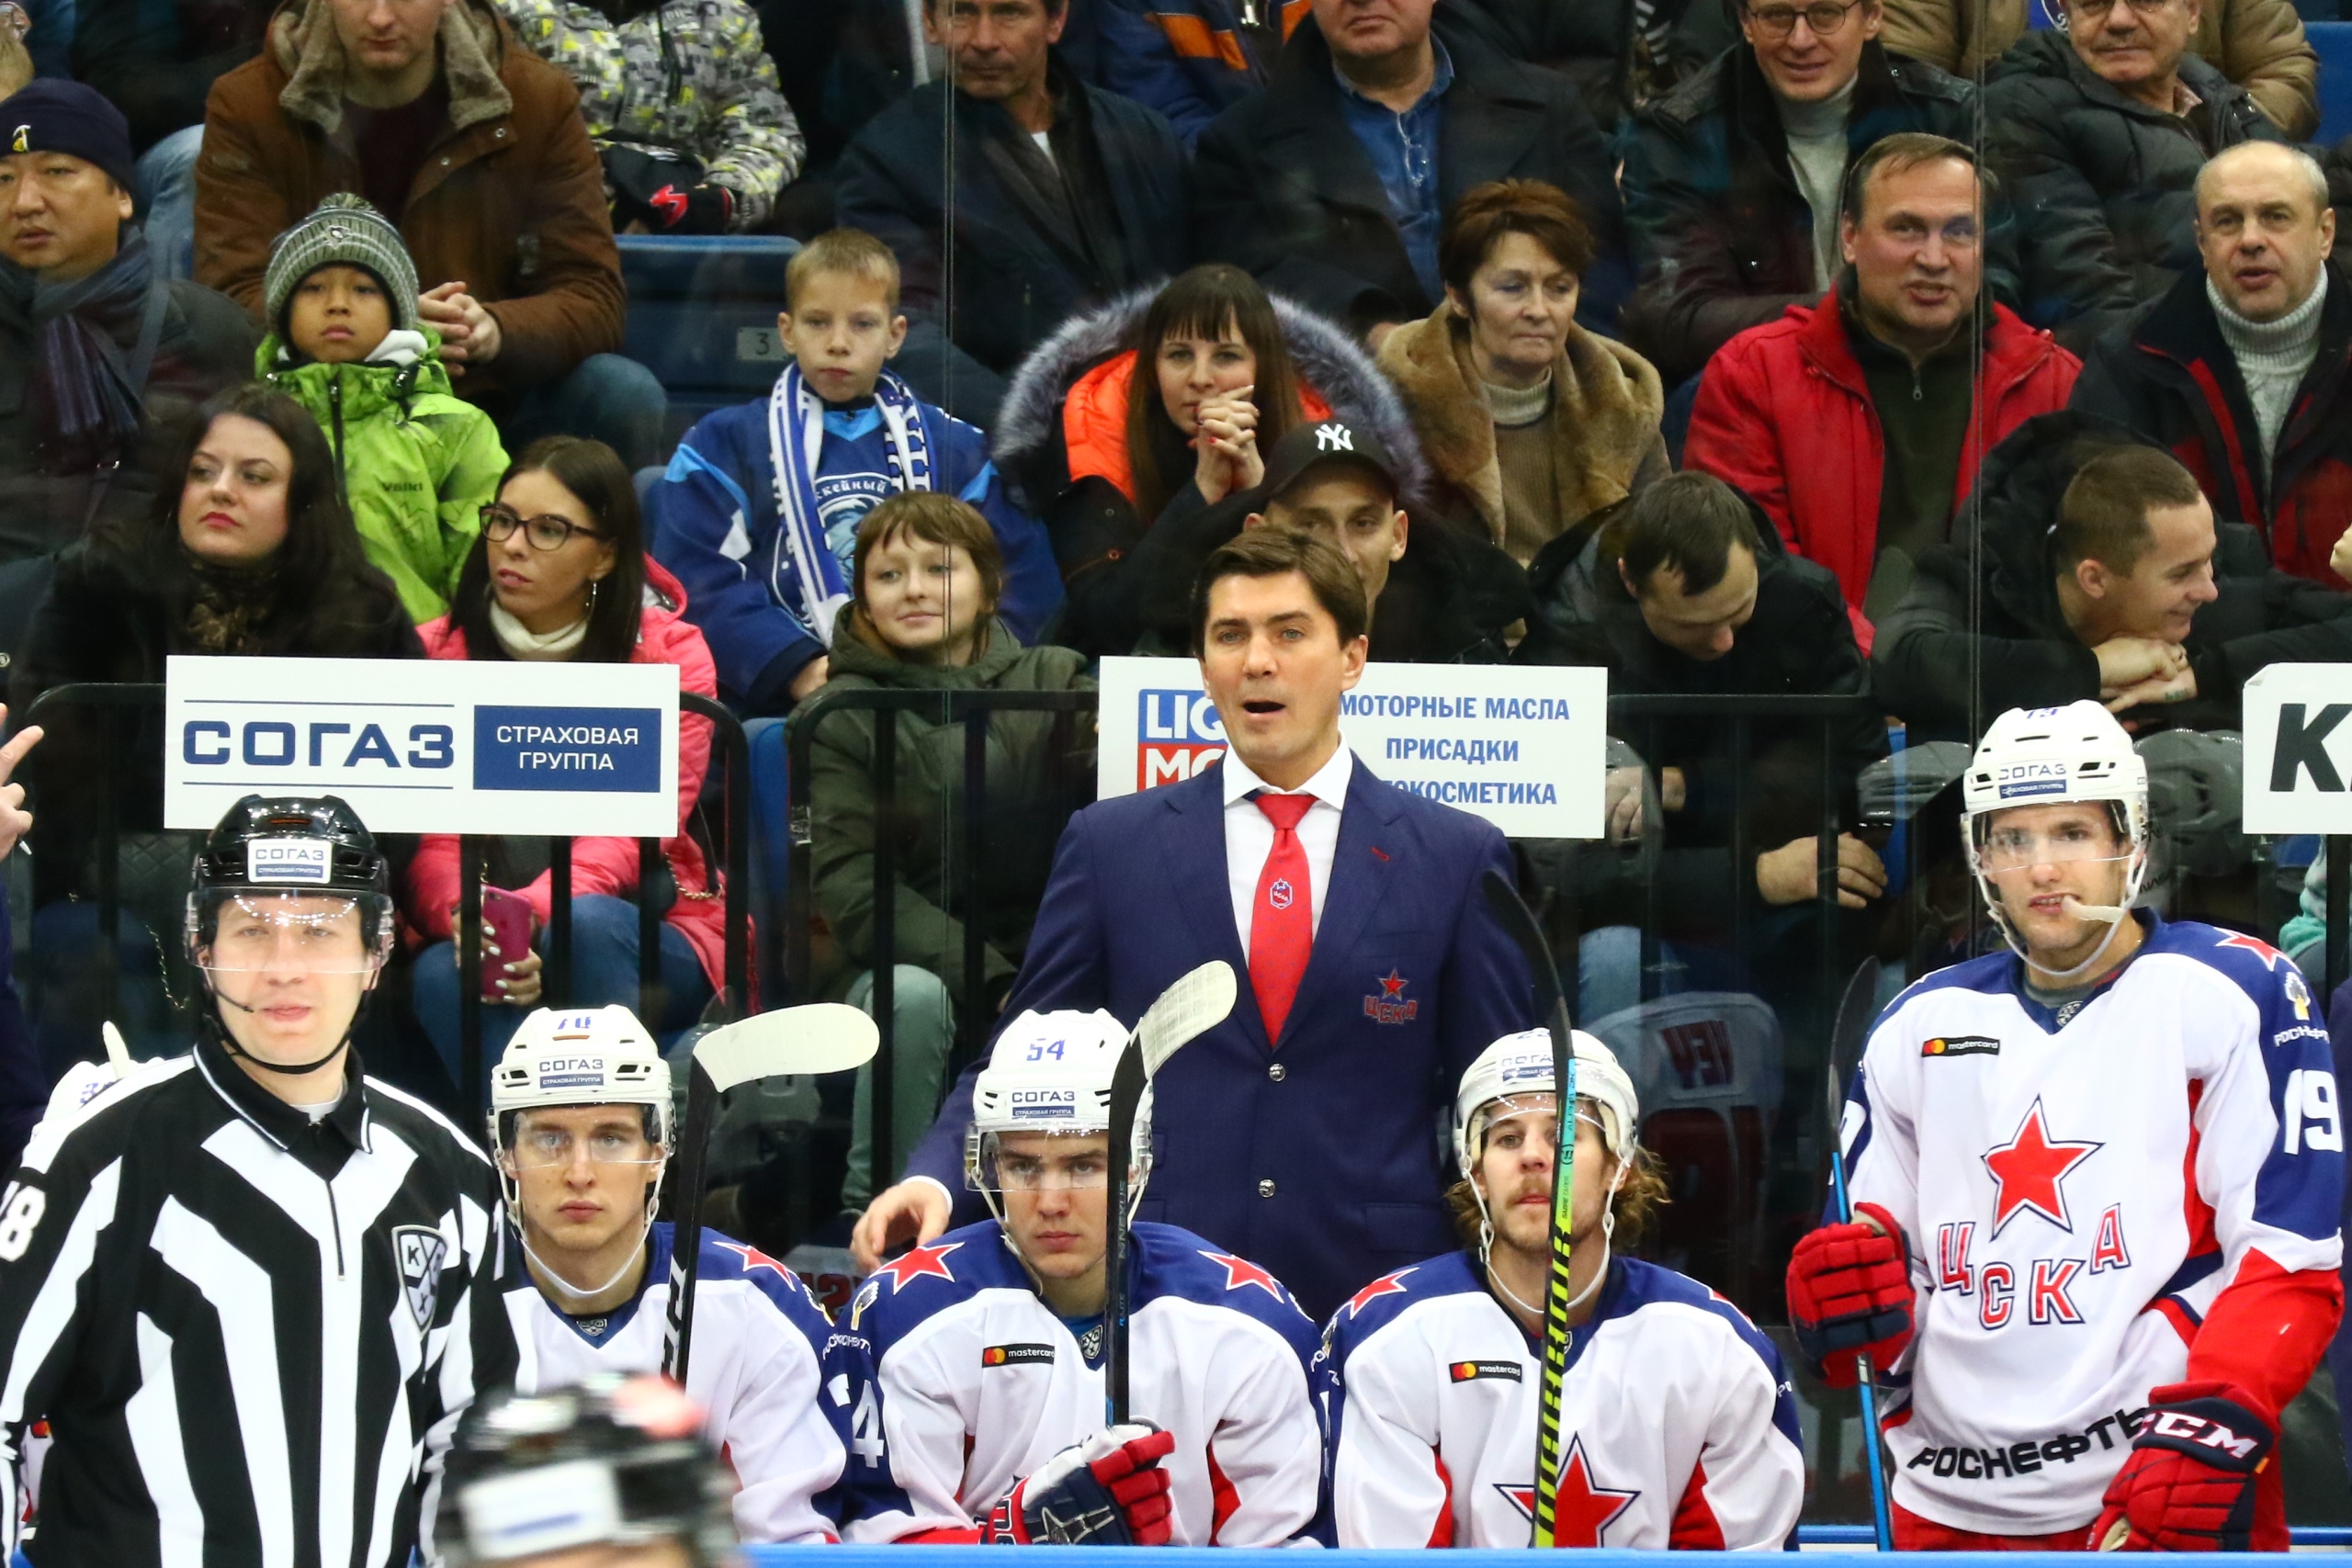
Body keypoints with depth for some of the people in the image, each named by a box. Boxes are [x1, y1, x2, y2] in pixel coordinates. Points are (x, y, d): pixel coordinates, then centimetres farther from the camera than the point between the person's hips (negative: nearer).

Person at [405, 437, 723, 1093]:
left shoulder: (669, 654, 0)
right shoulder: (437, 654, 5)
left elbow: (630, 833, -12)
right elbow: (429, 838, -4)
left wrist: (532, 913, -32)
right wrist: (467, 918, -29)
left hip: (646, 945, -1)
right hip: (481, 946, 1)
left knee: (586, 924, -35)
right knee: (440, 979, -33)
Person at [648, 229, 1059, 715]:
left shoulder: (955, 450, 20)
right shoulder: (723, 445, 14)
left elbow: (1024, 581, 11)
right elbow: (699, 583, 1)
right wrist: (796, 668, -14)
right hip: (773, 707, -2)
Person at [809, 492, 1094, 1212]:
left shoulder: (1054, 680, 7)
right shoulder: (842, 720, 1)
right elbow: (849, 883, -9)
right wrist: (991, 982, -21)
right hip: (914, 959, -2)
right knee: (913, 995, -34)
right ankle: (874, 1210, -19)